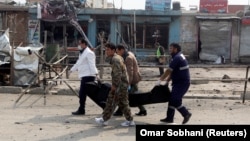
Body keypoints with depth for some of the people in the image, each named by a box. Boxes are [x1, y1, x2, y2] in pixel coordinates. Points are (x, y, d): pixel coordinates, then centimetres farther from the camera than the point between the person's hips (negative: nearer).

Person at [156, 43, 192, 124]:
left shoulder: (177, 58, -17)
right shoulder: (179, 57, 16)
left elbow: (169, 71, -18)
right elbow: (172, 72, 16)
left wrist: (160, 80, -11)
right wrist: (168, 80, 12)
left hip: (182, 83, -10)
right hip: (179, 82, 10)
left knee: (175, 100, -10)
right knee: (172, 99, 11)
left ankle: (186, 114, 3)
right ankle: (169, 118, 16)